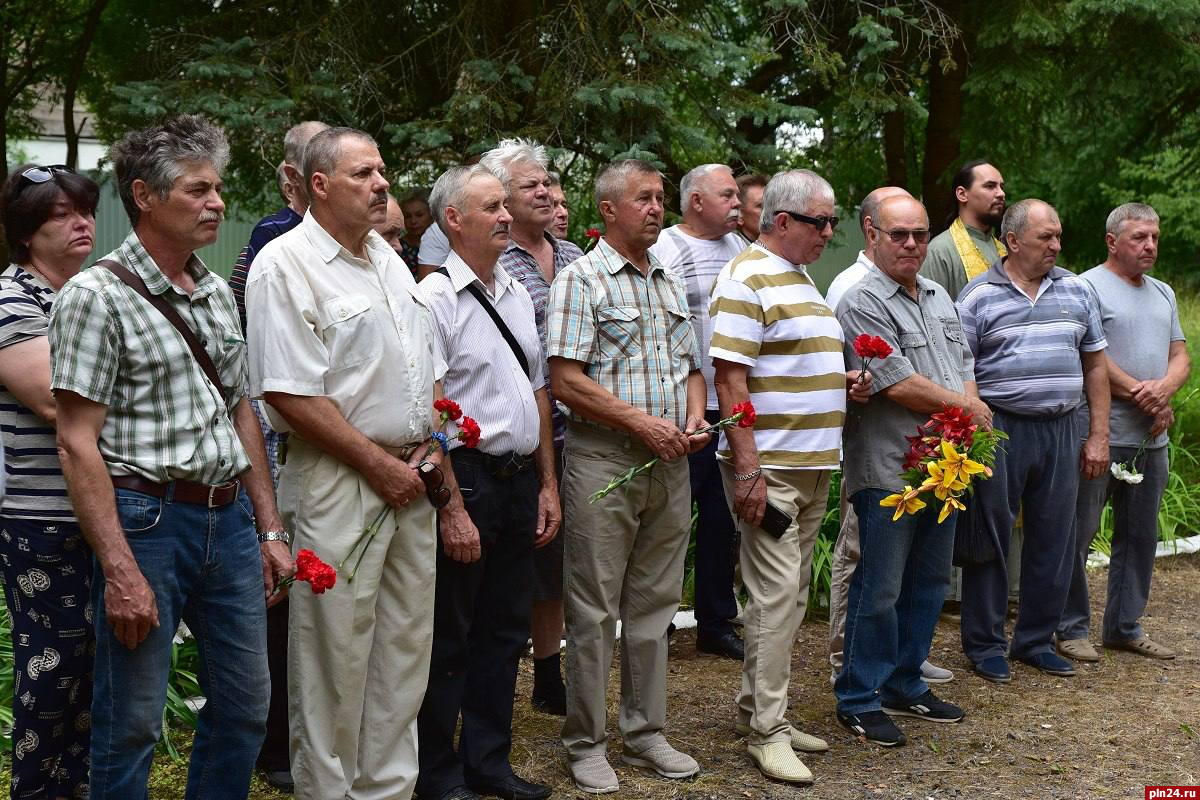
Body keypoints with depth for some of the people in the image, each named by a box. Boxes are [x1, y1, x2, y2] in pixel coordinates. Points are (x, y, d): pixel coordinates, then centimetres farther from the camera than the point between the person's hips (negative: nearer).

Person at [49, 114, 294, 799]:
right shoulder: (98, 295, -9)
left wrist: (270, 529, 13)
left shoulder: (219, 294, 12)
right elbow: (78, 442, -13)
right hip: (148, 518, -7)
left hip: (231, 519, 7)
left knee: (246, 706, 13)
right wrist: (120, 569, -18)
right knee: (132, 725, 2)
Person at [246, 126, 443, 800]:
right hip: (339, 484, -8)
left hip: (411, 481, 8)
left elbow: (428, 366, 21)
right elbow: (291, 394, -17)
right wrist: (380, 466, -14)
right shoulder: (286, 265, -10)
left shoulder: (389, 259, 15)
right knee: (336, 654, -1)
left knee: (407, 644, 13)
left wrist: (427, 447, 4)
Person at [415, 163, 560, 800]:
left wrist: (547, 483, 15)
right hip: (466, 481, -7)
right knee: (450, 639, 3)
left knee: (504, 630, 14)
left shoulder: (517, 294, 13)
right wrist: (452, 507, -19)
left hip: (520, 480, 8)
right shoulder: (436, 297, -11)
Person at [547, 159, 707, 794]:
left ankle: (646, 733, 23)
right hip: (604, 461, -6)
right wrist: (643, 422, -16)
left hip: (669, 463, 7)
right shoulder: (581, 279, -6)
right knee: (594, 611, 0)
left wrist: (695, 419, 0)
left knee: (655, 604, 12)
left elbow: (690, 366, 21)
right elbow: (566, 381, -14)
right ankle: (585, 744, 11)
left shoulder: (669, 284, 16)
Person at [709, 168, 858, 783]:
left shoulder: (801, 278, 17)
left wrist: (846, 381, 8)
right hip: (770, 467, -9)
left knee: (791, 594, 14)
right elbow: (729, 379, -18)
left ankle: (759, 707, 24)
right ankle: (767, 732, 0)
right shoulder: (747, 279, -12)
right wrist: (747, 469, -23)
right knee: (777, 593, -7)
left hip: (814, 466, 9)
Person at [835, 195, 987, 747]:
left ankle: (905, 686, 27)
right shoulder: (863, 302, -12)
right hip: (888, 468, -8)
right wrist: (966, 407, -7)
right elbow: (896, 383, -18)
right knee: (879, 590, -3)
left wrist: (967, 407, -5)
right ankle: (859, 701, 9)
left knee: (929, 582, 15)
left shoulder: (939, 298, 16)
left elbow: (964, 364, 18)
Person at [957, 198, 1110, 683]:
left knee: (1053, 539, 9)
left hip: (1062, 430, 4)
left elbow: (1095, 365, 13)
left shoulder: (1077, 291, 10)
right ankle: (985, 644, 14)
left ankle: (1036, 640, 23)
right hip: (999, 430, -4)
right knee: (991, 538, 2)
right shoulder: (979, 296, -3)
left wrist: (1098, 436, 8)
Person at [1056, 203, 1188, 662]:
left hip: (1152, 439, 8)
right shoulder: (1088, 288, -6)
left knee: (1140, 536, 13)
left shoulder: (1163, 293, 18)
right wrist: (1144, 396, -15)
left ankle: (1125, 626, 24)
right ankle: (1071, 629, 8)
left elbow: (1180, 357, 14)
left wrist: (1164, 387, -8)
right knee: (1078, 534, -1)